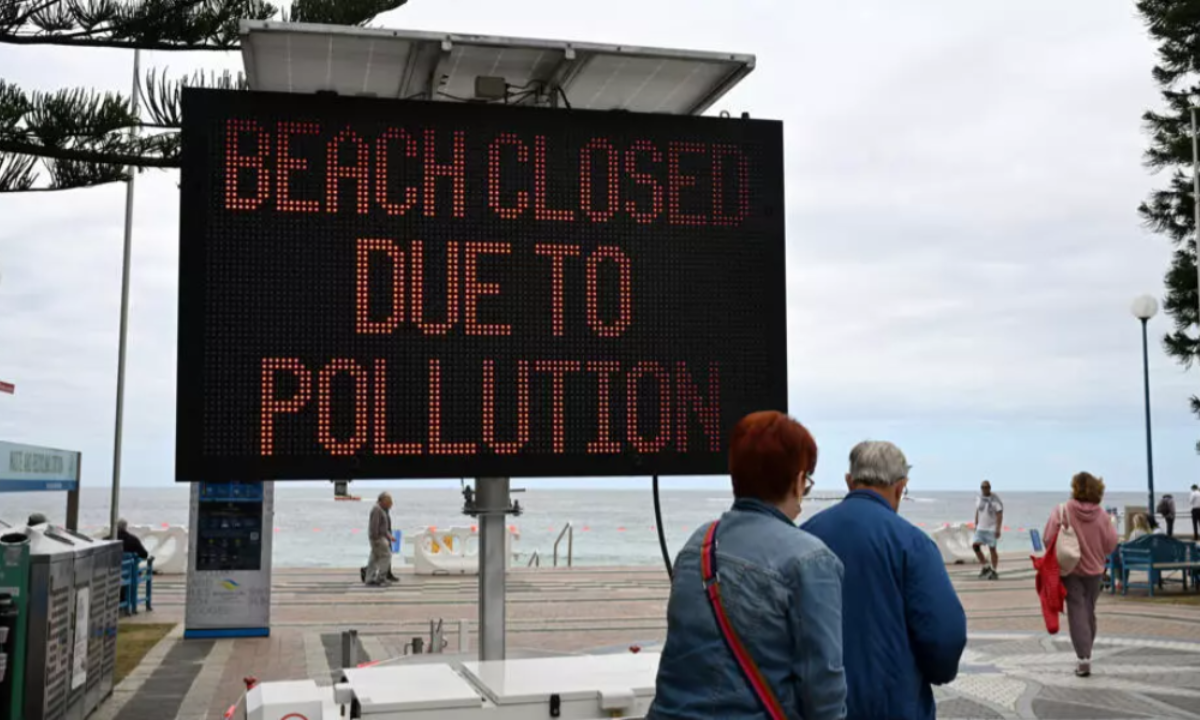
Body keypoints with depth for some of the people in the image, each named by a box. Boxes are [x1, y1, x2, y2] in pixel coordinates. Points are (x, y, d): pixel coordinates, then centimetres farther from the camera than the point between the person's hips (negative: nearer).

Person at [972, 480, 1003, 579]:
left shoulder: (995, 499, -12)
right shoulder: (979, 498, 6)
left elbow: (1000, 515, -13)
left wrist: (998, 529, -18)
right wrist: (976, 526, 15)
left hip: (992, 528, -5)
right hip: (981, 528, 5)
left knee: (992, 549, -2)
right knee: (975, 545, -6)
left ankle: (994, 572, 8)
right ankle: (986, 567, 7)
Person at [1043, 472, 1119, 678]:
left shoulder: (1062, 511, -16)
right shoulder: (1102, 515, -9)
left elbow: (1048, 540, -15)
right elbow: (1111, 544, -3)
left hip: (1070, 569, -3)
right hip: (1094, 569, 3)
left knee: (1077, 611, 1)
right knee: (1089, 610, 16)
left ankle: (1083, 657, -10)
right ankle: (1085, 653, 27)